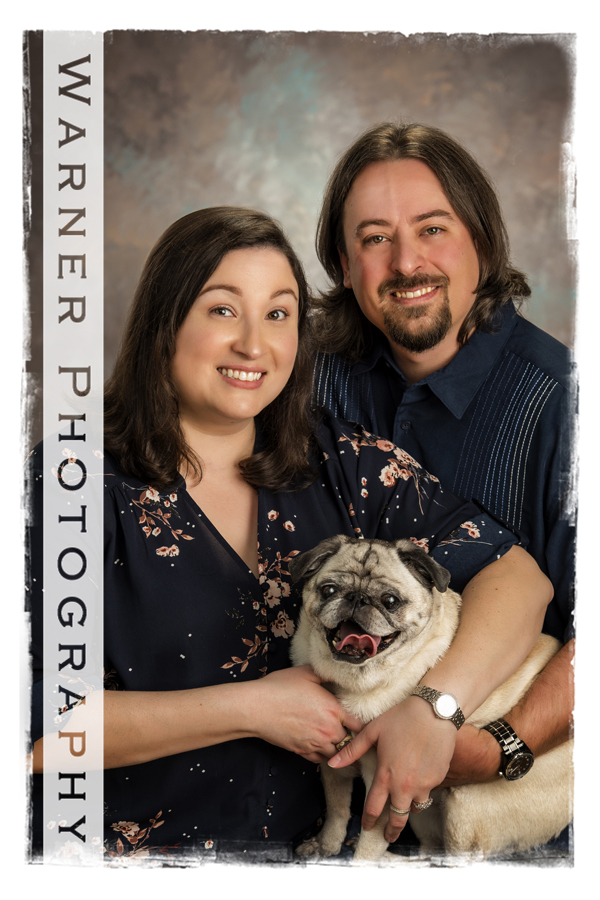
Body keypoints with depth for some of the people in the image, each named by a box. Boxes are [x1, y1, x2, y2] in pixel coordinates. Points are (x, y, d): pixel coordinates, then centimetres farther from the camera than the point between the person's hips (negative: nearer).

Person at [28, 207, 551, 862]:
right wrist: (250, 708, -19)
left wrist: (438, 700, -22)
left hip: (316, 831, 2)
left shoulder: (342, 466, -1)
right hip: (140, 845, -1)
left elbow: (517, 575, -5)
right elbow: (31, 727, -17)